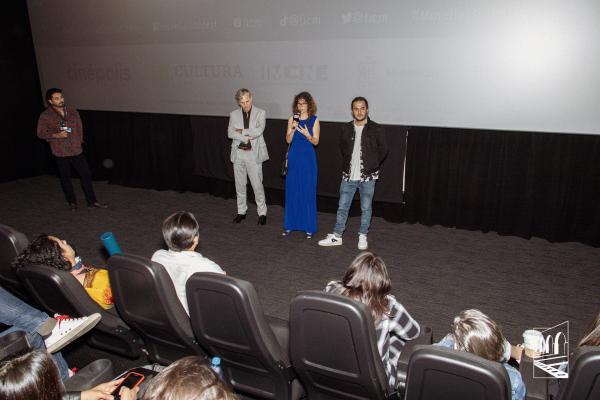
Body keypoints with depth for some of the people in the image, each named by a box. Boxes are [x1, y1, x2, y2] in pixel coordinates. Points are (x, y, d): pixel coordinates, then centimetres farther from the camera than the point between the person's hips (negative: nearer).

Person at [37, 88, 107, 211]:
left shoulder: (73, 111, 4)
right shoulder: (45, 116, -6)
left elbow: (79, 128, 14)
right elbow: (41, 133, -4)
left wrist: (79, 141, 10)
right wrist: (56, 135, -18)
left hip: (76, 150, 3)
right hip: (60, 153, -2)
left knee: (86, 174, 3)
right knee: (65, 178, 9)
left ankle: (92, 201, 14)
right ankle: (72, 202, 25)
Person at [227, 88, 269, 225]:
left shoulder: (260, 113, 0)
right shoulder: (233, 114, 7)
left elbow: (259, 130, -15)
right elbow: (230, 133, -5)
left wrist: (242, 131, -9)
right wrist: (247, 137, -14)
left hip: (254, 154, -3)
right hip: (238, 153, 3)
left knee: (257, 185, -2)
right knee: (240, 185, 11)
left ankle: (262, 213, 10)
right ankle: (241, 211, 25)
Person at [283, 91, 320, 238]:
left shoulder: (314, 120, -1)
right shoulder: (292, 119, 6)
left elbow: (316, 141, -2)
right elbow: (288, 140, 2)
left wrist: (307, 134, -21)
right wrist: (292, 129, -15)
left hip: (308, 158, -2)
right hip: (294, 157, 2)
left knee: (308, 192, 0)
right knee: (292, 191, 6)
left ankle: (308, 227, 9)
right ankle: (290, 225, 16)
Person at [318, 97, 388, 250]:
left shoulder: (376, 129, -5)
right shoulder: (346, 129, 4)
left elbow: (383, 150, 4)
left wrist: (372, 165, 4)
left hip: (368, 177, -3)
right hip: (348, 176, 3)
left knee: (366, 208, 8)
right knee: (342, 207, 8)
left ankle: (363, 237, 23)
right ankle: (336, 236, 19)